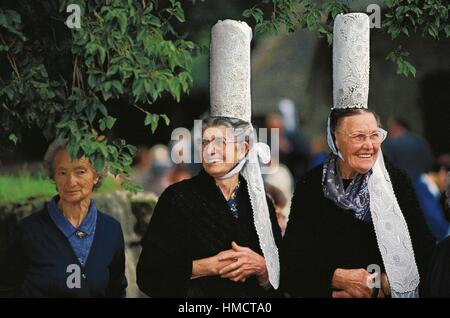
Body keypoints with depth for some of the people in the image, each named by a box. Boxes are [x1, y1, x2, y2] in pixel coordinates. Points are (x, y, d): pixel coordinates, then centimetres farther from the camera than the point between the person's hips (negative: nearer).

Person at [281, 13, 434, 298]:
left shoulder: (398, 183, 1)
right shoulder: (311, 186, 1)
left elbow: (423, 251, 1)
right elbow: (292, 257, 2)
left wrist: (377, 286, -8)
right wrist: (338, 278, -10)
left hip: (387, 294, 0)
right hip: (324, 291, 0)